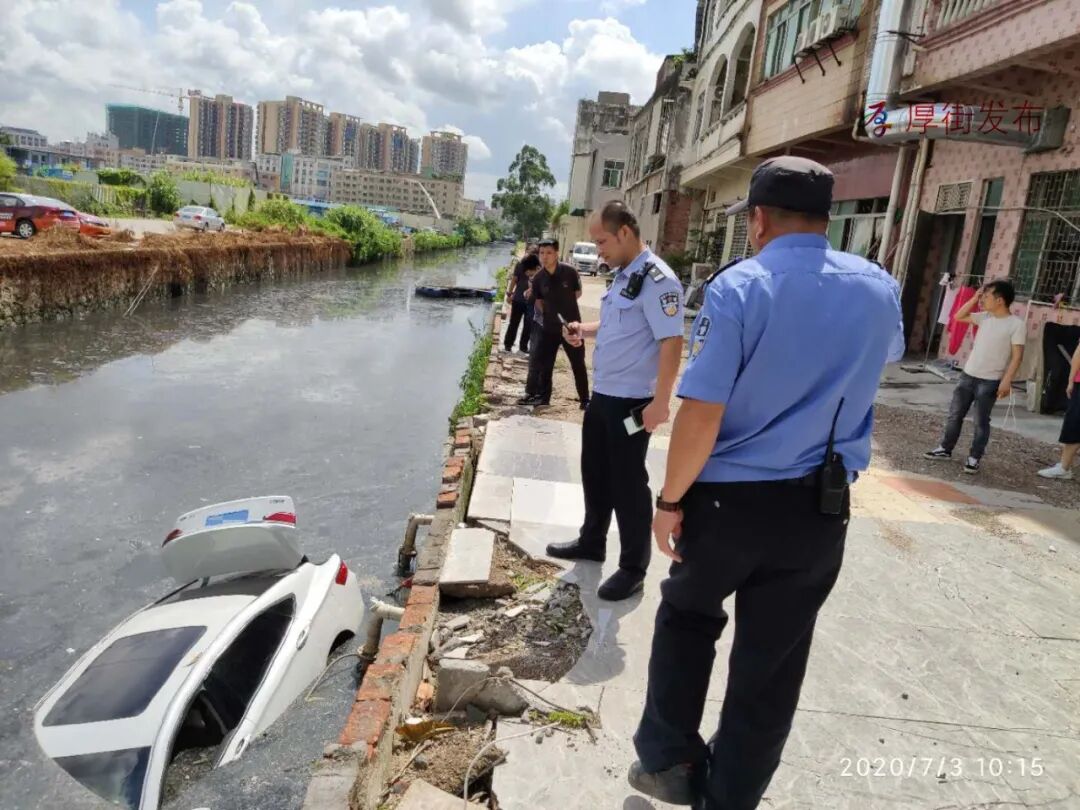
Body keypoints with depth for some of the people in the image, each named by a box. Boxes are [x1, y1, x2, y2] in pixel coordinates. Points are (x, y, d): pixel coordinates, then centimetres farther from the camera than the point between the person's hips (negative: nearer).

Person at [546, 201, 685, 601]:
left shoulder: (657, 279, -18)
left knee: (627, 482, 2)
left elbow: (671, 342, -24)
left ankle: (633, 567, 18)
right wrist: (586, 328, 9)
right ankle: (591, 542, 38)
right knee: (594, 472, 19)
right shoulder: (623, 275, 11)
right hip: (602, 392, 9)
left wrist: (660, 402, -27)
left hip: (632, 400, -9)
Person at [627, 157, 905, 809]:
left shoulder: (739, 287, -14)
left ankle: (669, 757, 29)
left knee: (688, 618, 24)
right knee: (773, 660, 16)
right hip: (821, 509, 4)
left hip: (728, 499, -3)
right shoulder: (878, 288, 2)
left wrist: (671, 499, -7)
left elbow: (700, 416, -20)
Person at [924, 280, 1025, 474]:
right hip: (968, 375, 6)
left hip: (990, 381, -6)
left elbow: (1017, 355, -12)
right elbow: (959, 316, 14)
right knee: (955, 414, 11)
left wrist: (1006, 381, -18)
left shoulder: (1016, 324, -11)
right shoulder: (985, 317, 7)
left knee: (981, 421, 2)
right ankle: (945, 449, 22)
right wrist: (974, 298, 4)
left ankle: (974, 458, 12)